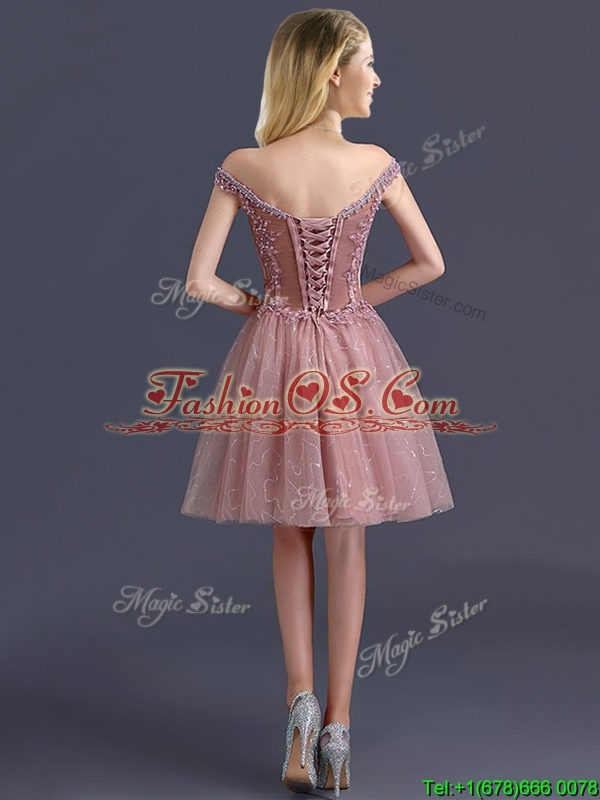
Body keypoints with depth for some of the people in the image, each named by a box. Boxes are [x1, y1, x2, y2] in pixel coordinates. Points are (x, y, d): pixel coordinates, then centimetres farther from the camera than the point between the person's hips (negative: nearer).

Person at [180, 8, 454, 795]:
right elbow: (431, 262, 0)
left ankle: (301, 699, 4)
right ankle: (338, 725, 15)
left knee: (291, 534, 18)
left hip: (276, 354, 0)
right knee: (347, 536, 11)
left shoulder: (244, 167, -9)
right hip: (353, 354, 0)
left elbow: (199, 281, -10)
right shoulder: (375, 163, -8)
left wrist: (253, 302, 8)